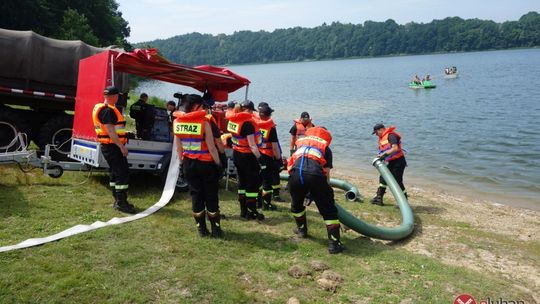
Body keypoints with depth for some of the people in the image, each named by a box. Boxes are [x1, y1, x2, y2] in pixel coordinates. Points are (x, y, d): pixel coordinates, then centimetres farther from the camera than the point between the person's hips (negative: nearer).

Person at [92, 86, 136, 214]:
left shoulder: (101, 108, 18)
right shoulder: (108, 110, -17)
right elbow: (110, 131, -24)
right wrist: (122, 146, -25)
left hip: (108, 147, 11)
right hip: (113, 147, -11)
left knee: (115, 173, 15)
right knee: (123, 173, -9)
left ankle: (118, 201, 23)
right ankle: (121, 203, -7)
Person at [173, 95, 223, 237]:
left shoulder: (177, 122, -1)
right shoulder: (204, 122, -16)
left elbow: (178, 147, 7)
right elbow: (211, 147, -15)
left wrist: (182, 162, 17)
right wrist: (218, 164, -6)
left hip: (188, 163, 5)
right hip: (205, 163, -4)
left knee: (196, 194, 13)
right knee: (211, 196, 8)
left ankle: (201, 228, 19)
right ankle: (215, 229, 15)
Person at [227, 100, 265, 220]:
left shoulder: (233, 120, 2)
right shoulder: (248, 122, -20)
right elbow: (252, 145, -22)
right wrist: (260, 159, -20)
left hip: (237, 155, 8)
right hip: (248, 156, -8)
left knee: (242, 181, 15)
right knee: (253, 183, 4)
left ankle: (244, 211, 23)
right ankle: (252, 211, 9)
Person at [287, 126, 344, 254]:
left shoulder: (300, 143, 35)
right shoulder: (325, 148, 25)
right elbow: (326, 172, 16)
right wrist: (325, 188, 31)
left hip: (295, 174, 3)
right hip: (315, 175, -2)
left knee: (296, 204, 31)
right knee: (328, 210, 10)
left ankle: (301, 229, 47)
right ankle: (334, 243, 8)